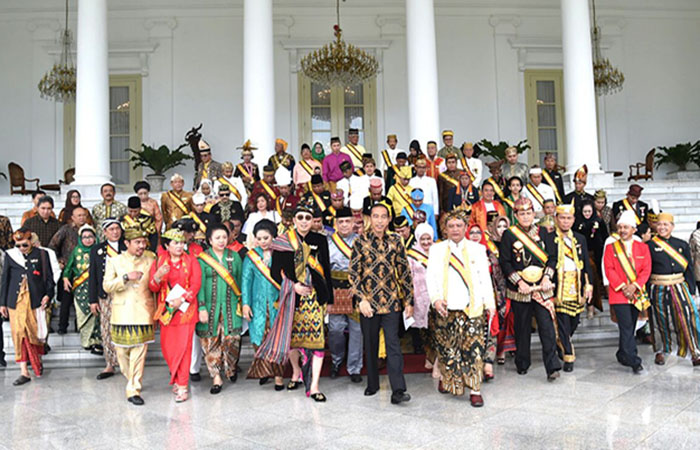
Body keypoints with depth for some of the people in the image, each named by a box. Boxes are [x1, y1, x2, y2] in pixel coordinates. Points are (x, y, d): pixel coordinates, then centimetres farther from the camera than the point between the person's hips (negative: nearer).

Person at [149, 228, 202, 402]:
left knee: (183, 346, -6)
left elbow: (196, 284, -5)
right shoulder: (159, 262, 7)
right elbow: (153, 288, 1)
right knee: (167, 347, 5)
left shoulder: (191, 261, 4)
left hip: (185, 309, -2)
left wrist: (182, 299, -17)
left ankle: (182, 386, -2)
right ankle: (178, 379, 25)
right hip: (166, 310, 2)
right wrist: (158, 276, -20)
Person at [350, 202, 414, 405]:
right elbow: (353, 274, -2)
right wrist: (361, 299, -11)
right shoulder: (361, 242, 0)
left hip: (392, 303, 0)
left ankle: (398, 390, -8)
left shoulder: (396, 242, 5)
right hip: (368, 303, 0)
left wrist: (409, 301, 6)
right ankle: (372, 384, 26)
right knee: (370, 345, 11)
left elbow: (405, 273, 8)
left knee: (393, 344, -7)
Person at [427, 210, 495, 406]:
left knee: (474, 349, -5)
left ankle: (475, 390, 1)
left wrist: (490, 303, 2)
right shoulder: (437, 249, 11)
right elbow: (431, 277, 4)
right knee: (446, 348, 6)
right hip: (446, 308, 0)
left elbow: (485, 278, 10)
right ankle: (445, 379, 30)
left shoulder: (478, 249, 12)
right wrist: (436, 299, -10)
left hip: (472, 308, 0)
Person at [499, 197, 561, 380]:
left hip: (542, 288, 1)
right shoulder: (509, 235, 1)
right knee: (522, 327, 7)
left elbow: (552, 257, 10)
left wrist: (547, 277, -6)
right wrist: (519, 282, -11)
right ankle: (522, 364, 22)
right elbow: (504, 262, -3)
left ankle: (552, 366, -6)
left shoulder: (542, 233, 9)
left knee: (547, 326, -8)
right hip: (519, 289, -1)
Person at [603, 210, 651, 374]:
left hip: (637, 293, 3)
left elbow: (646, 270, 1)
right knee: (626, 327, -10)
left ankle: (622, 355, 26)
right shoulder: (611, 247, 3)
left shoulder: (643, 247, 8)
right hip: (618, 293, -3)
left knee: (630, 327, 10)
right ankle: (634, 361, -9)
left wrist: (634, 286, -13)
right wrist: (622, 287, -13)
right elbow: (609, 270, -4)